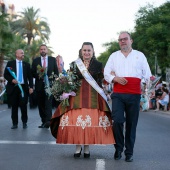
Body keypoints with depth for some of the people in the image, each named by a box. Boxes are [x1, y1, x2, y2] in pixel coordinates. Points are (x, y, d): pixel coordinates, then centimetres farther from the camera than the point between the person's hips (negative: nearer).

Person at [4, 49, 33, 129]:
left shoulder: (26, 65, 11)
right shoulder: (10, 63, 7)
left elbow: (30, 77, 8)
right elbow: (5, 75, 5)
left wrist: (31, 87, -2)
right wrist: (11, 80, -13)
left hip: (23, 87, 1)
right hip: (13, 87, -1)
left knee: (23, 106, -2)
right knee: (14, 106, 3)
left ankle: (24, 122, 11)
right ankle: (15, 123, 11)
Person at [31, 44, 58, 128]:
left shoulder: (52, 59, 9)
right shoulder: (35, 60, 9)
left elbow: (56, 71, 9)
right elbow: (33, 73, 7)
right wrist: (38, 75, -13)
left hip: (49, 84, -2)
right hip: (39, 85, 2)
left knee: (48, 103, -14)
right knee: (41, 104, 3)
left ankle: (48, 121, -21)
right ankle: (43, 121, 9)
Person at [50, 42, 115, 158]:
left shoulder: (98, 65, 9)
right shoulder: (74, 64, 11)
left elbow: (100, 82, 8)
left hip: (93, 96, 0)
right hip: (77, 96, 1)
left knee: (91, 121, -5)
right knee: (76, 120, -6)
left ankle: (87, 147, 8)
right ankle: (78, 147, 7)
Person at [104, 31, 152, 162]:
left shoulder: (140, 55, 12)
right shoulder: (114, 56, 15)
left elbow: (147, 74, 7)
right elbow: (106, 73, 12)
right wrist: (115, 78, -7)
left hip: (134, 95, 0)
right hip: (118, 94, 0)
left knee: (131, 124, 2)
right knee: (117, 121, -12)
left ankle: (129, 152, 13)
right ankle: (118, 148, 8)